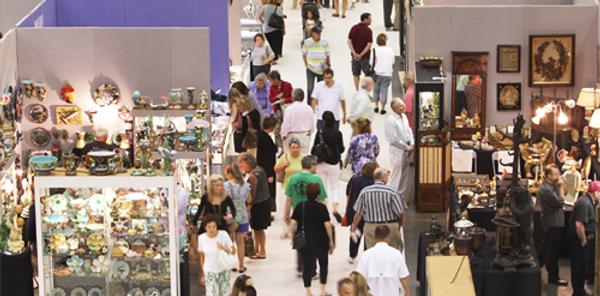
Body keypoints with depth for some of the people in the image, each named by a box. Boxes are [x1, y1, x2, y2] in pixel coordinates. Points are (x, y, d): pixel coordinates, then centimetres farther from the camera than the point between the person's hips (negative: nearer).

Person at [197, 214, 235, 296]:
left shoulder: (223, 235, -15)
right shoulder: (201, 238, -10)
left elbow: (233, 251, -9)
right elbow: (202, 256, 2)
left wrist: (224, 249, -30)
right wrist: (203, 273, 8)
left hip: (224, 270, 0)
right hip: (210, 272, 0)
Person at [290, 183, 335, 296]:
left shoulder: (299, 206, -2)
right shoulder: (322, 207, -10)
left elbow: (293, 223, -4)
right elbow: (327, 224, -12)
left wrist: (293, 237, 8)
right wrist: (331, 241, -3)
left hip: (304, 240, 2)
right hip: (320, 241, -2)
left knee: (307, 265, 7)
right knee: (323, 263, 16)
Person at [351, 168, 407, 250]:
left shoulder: (364, 192, -4)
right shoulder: (391, 192, -12)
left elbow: (359, 213, 0)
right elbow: (400, 213, -10)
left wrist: (354, 227, 15)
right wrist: (399, 225, 10)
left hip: (370, 227, 3)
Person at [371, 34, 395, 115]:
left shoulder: (375, 50, -10)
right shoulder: (390, 50, -3)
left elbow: (371, 62, -7)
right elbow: (393, 62, 5)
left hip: (377, 73, 0)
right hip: (387, 73, 0)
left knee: (376, 89, 17)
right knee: (384, 90, 5)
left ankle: (376, 106, 17)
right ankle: (382, 108, 5)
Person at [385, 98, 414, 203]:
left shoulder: (404, 116, 7)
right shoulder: (391, 120, -18)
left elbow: (409, 130, 14)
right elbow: (394, 139, -20)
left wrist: (412, 144, -2)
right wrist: (407, 147, -13)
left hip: (406, 150, 8)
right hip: (397, 150, -8)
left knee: (405, 175, 14)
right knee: (396, 176, -2)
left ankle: (403, 197, 24)